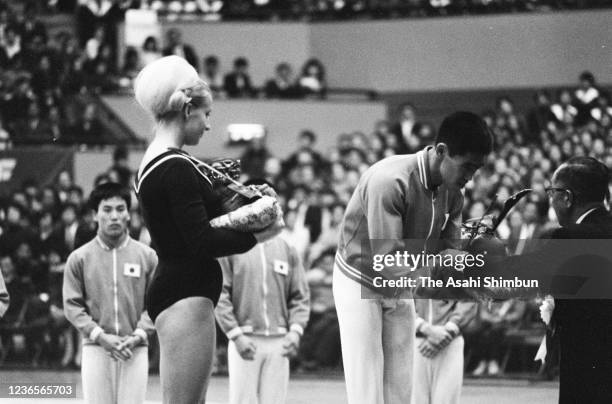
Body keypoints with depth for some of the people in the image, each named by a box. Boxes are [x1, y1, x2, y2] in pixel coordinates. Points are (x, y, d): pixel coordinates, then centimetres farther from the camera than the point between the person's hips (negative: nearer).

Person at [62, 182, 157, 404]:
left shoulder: (147, 256, 4)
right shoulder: (79, 258, 3)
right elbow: (72, 305, 1)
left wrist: (137, 336, -10)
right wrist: (101, 336, -9)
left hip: (135, 350, 0)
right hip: (96, 348, 0)